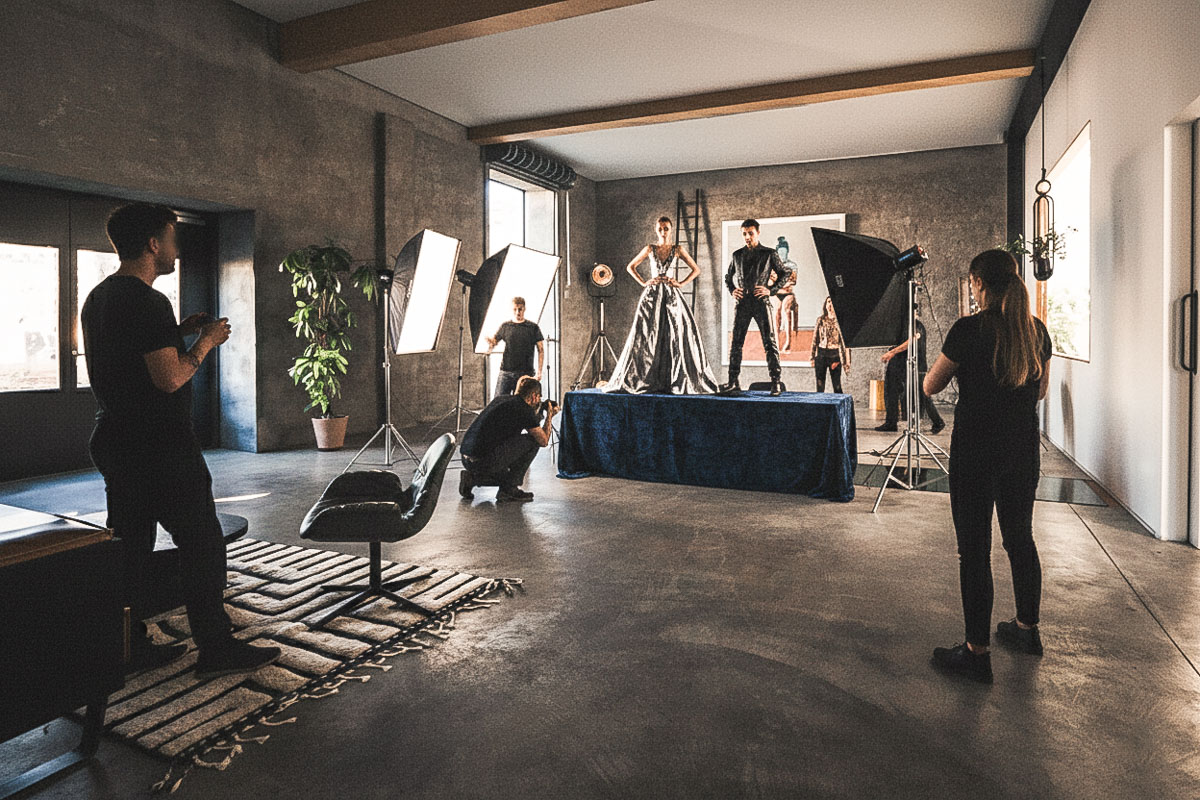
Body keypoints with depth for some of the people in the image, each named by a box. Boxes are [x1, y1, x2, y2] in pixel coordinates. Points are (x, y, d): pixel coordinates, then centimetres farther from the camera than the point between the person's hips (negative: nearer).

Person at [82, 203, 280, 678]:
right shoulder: (147, 302, -18)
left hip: (113, 441, 10)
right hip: (159, 447, -10)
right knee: (202, 541, -2)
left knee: (129, 545, 14)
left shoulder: (98, 297, 14)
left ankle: (129, 648, 24)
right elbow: (170, 378, -22)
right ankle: (216, 649, 6)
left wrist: (178, 332, 17)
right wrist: (207, 340, -8)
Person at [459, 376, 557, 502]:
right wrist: (550, 416, 14)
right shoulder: (524, 410, -6)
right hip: (486, 462, -9)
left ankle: (472, 478, 11)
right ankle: (509, 489, 4)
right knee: (532, 441, 0)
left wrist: (536, 414, 36)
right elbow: (543, 441, 1)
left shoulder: (499, 398, 17)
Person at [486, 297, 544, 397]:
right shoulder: (505, 327, 9)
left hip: (525, 373, -1)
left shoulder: (533, 327, 6)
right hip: (506, 372, 1)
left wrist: (539, 372, -4)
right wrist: (490, 343, -16)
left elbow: (541, 350, 5)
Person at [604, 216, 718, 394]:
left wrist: (681, 283, 0)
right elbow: (630, 267, 14)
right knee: (648, 336, -3)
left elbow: (696, 269, 10)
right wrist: (643, 283, 4)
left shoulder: (678, 250, 7)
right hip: (652, 295, 0)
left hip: (672, 295, 0)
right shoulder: (650, 249, 8)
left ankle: (677, 379, 1)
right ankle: (648, 380, 3)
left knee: (676, 335, -5)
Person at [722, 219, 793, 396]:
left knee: (769, 342, -5)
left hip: (761, 301, -3)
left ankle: (776, 383, -4)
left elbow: (785, 274, 9)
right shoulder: (737, 255, 16)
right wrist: (732, 290, 7)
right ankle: (733, 382, 4)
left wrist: (771, 290, -5)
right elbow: (728, 276, 27)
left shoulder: (769, 253, 7)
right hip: (742, 302, 3)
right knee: (736, 342, 0)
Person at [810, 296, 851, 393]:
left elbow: (845, 341, 0)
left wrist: (846, 362, -4)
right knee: (820, 386, 5)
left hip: (835, 354, -2)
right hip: (821, 354, 2)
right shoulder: (820, 320, 7)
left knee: (837, 386, -2)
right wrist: (813, 357, 8)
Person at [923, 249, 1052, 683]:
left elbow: (931, 387, -7)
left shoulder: (969, 329, -15)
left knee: (974, 549, 1)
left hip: (976, 451, -7)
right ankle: (1027, 628, 37)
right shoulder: (1036, 329, 4)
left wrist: (957, 369, 12)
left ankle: (977, 651, 9)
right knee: (1020, 538, 20)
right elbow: (1041, 390, 15)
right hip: (1024, 449, 7)